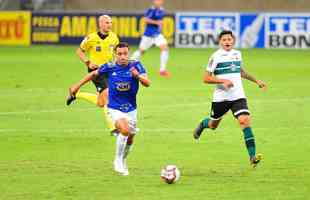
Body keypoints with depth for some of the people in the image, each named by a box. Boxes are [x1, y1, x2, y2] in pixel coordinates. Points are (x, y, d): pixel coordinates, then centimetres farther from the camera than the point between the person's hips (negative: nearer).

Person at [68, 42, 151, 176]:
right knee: (125, 130, -28)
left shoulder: (135, 65, -11)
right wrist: (78, 85, 9)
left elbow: (147, 83, -21)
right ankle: (118, 160, -10)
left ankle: (123, 162, 43)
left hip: (131, 109, 3)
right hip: (115, 109, -3)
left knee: (130, 139, 14)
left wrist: (138, 76, -41)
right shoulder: (109, 67, -11)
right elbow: (94, 74, 7)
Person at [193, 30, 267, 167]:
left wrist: (256, 80, 26)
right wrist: (223, 81, -22)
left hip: (238, 96, 2)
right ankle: (202, 125, 54)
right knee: (213, 125, 15)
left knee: (245, 121, -18)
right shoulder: (216, 56, -8)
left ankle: (252, 156, -23)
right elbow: (206, 78, -9)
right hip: (221, 97, -2)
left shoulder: (237, 54, 9)